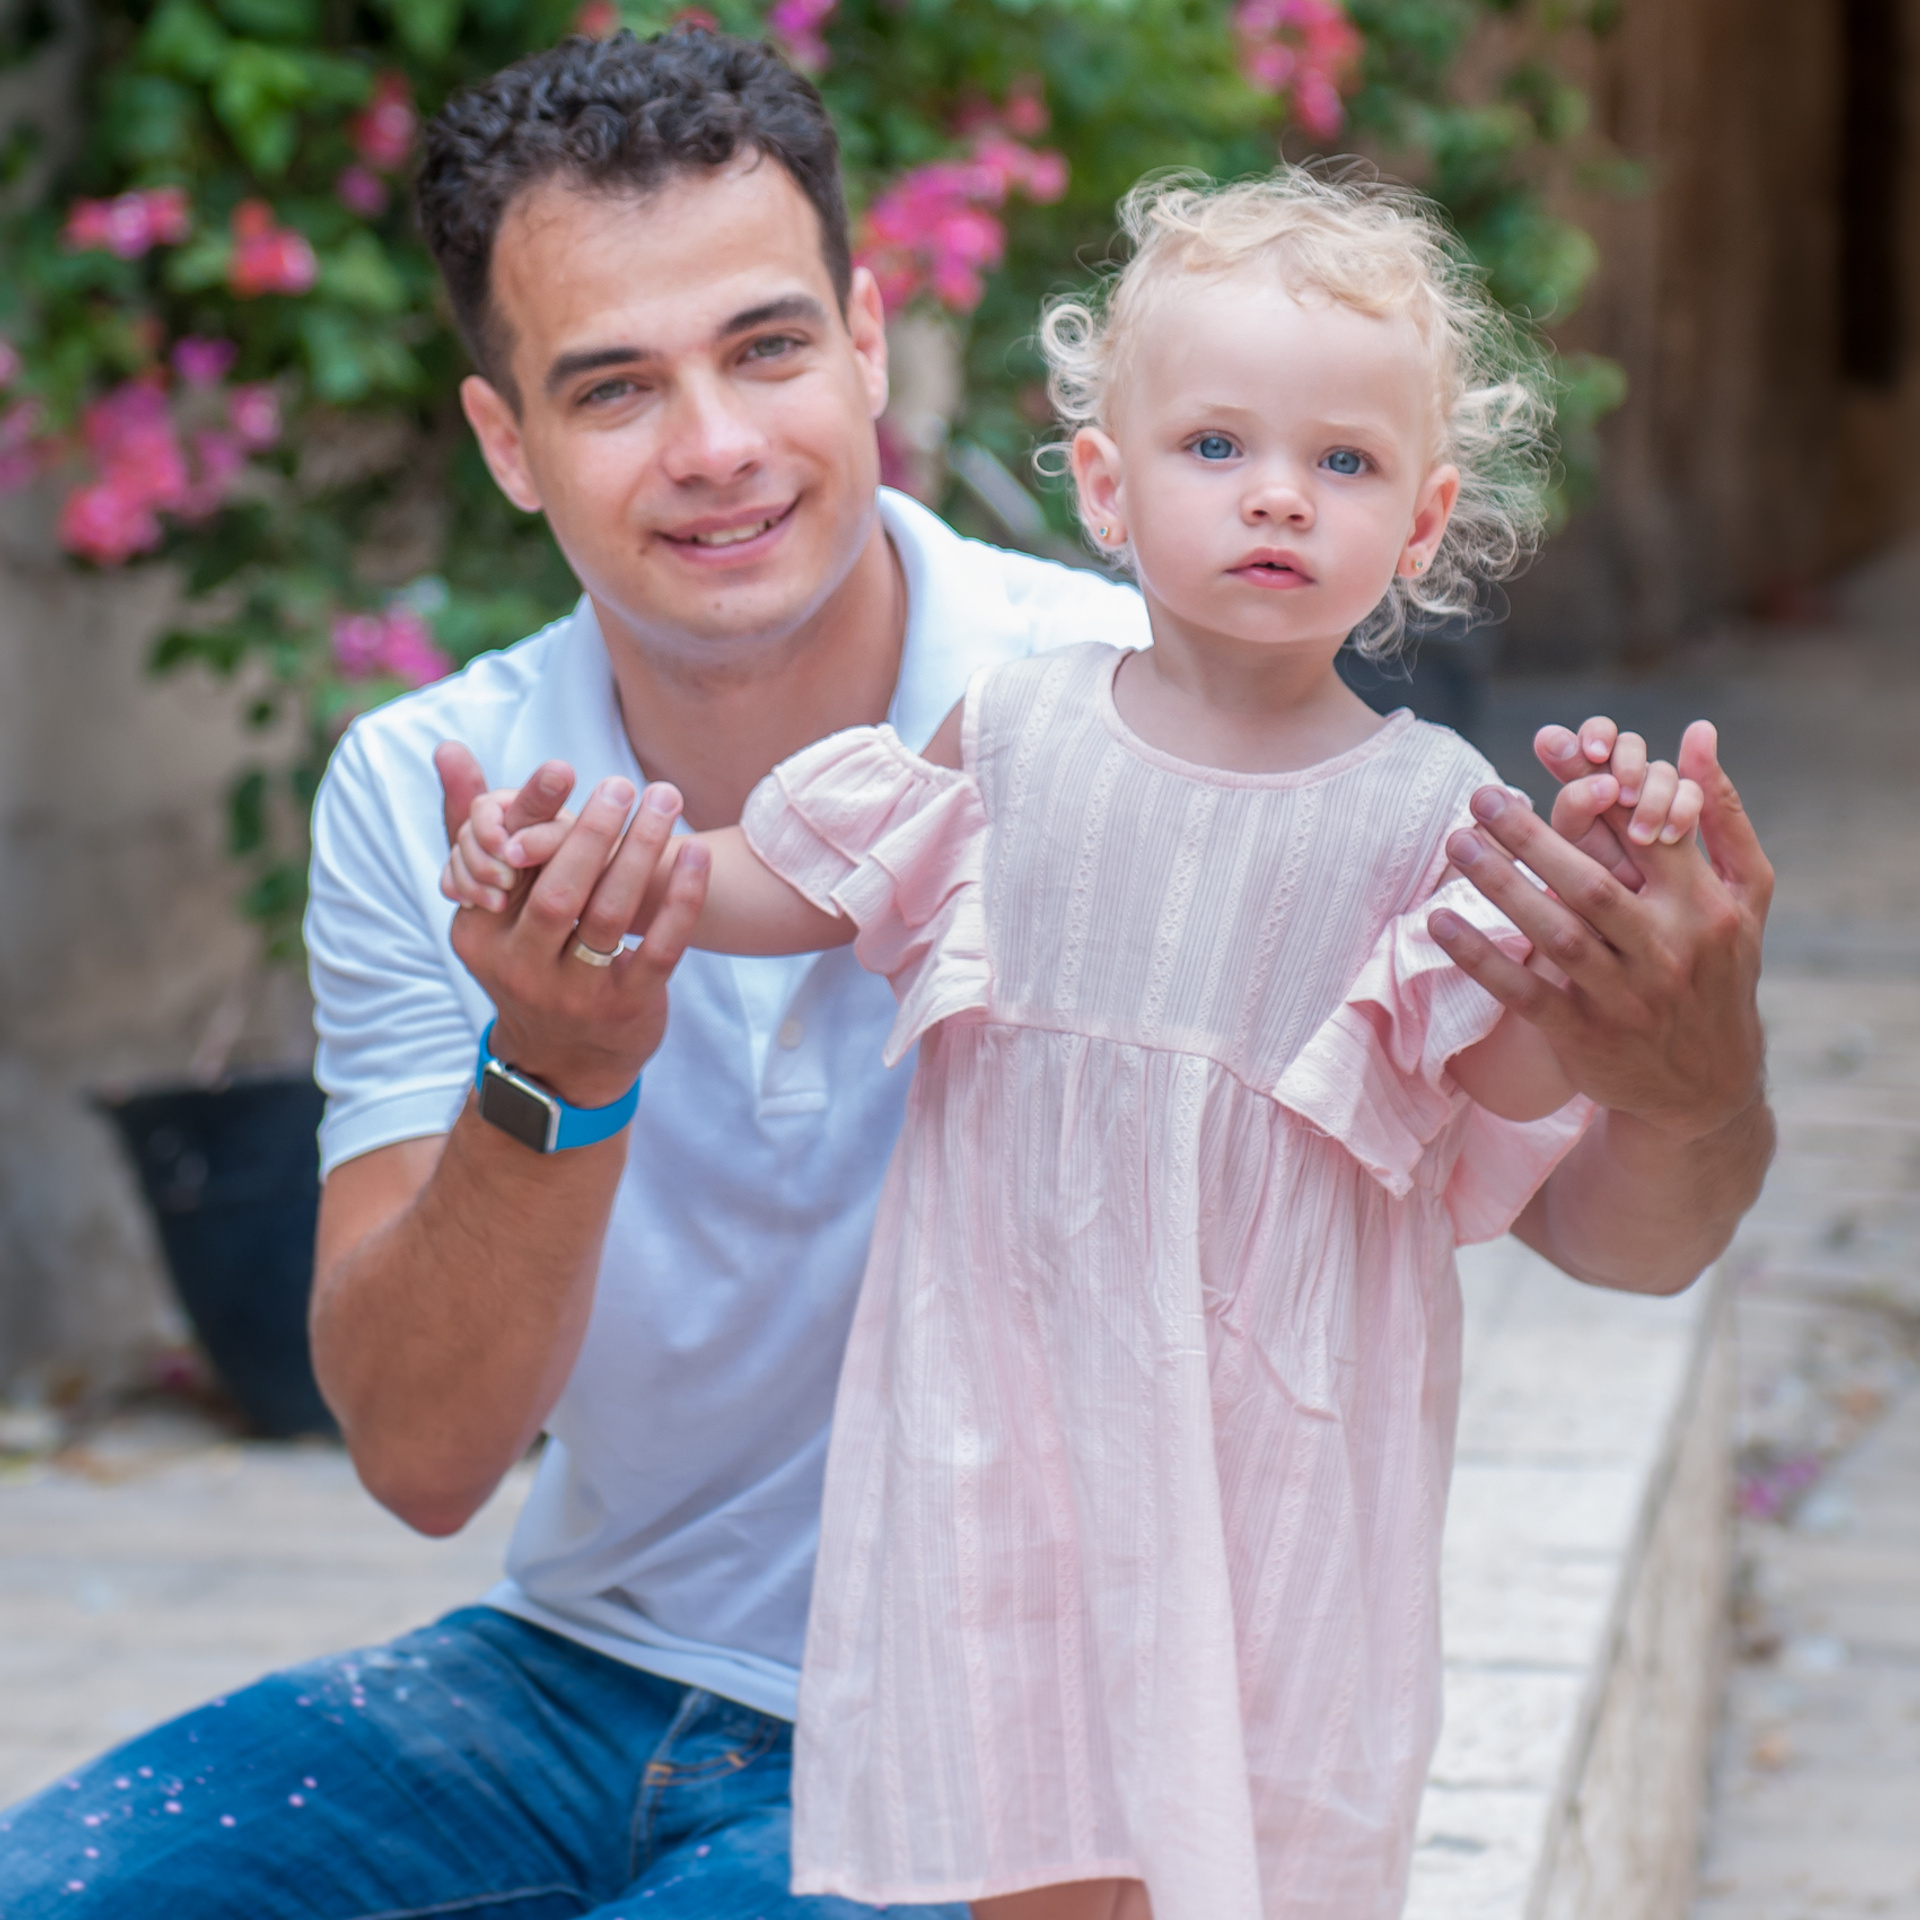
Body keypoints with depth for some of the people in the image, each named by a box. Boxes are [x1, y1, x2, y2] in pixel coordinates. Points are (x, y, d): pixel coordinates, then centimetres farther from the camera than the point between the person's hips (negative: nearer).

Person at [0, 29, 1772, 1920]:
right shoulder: (417, 803, -6)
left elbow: (1600, 1222, -14)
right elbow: (422, 1456, -12)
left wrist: (1690, 1101, -40)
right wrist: (555, 1080, -31)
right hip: (585, 1671, 3)